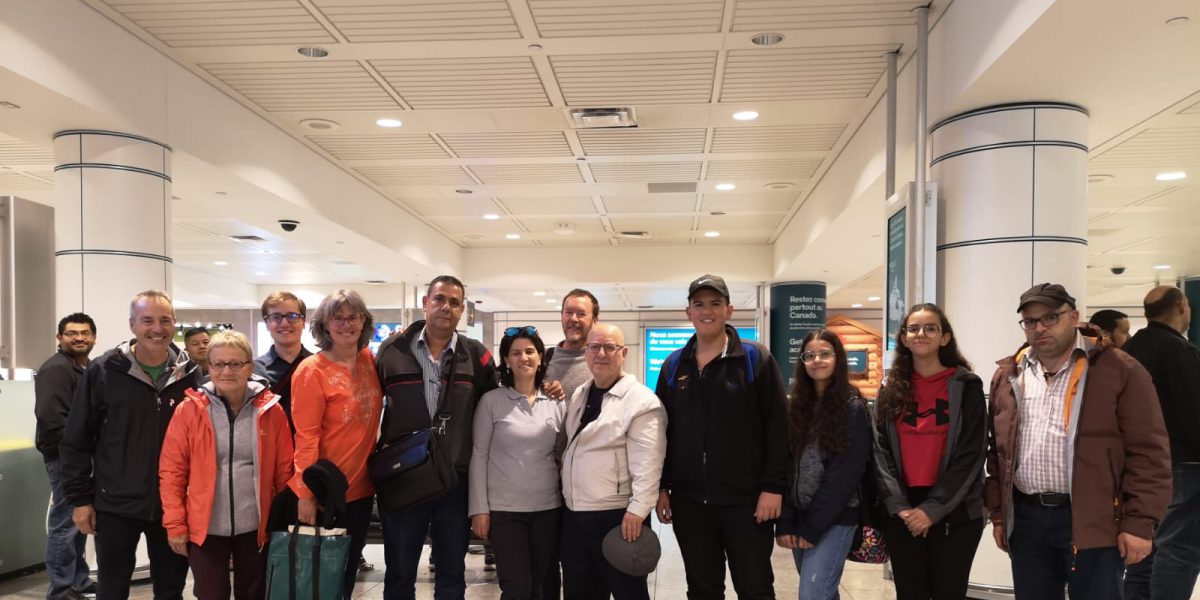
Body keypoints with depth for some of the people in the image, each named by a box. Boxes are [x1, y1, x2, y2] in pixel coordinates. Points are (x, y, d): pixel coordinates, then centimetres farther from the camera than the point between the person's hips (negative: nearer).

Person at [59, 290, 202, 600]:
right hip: (115, 505, -1)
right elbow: (76, 442, -2)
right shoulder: (103, 371, -6)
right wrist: (80, 498, -4)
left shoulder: (190, 374, -1)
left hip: (173, 505, 2)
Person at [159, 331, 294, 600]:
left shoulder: (270, 410, -3)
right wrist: (175, 524, -5)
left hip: (255, 527, 1)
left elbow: (284, 470, 1)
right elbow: (171, 471, -2)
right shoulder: (189, 410, -5)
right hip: (205, 527, -1)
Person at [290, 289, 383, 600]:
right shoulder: (311, 371, -15)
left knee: (349, 569, 20)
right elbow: (306, 437, -17)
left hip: (362, 487, 6)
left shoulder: (370, 361, 2)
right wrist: (305, 493, -19)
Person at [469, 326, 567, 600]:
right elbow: (478, 456, -4)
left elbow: (562, 455, 11)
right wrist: (479, 508, -8)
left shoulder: (557, 403, 4)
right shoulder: (491, 401, -4)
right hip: (504, 509, -3)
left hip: (548, 508, 3)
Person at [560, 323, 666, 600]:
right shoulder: (578, 395, 13)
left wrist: (637, 510, -23)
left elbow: (647, 464, -18)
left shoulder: (641, 401, -12)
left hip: (617, 517, -7)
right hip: (574, 515, 7)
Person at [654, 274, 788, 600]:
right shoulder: (674, 365, 9)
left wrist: (774, 487, -12)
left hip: (745, 500, -3)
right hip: (688, 501, 4)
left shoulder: (756, 359, -3)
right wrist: (660, 487, 7)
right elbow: (662, 431, 12)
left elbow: (778, 427, -7)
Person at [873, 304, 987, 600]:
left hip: (955, 513, -2)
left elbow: (971, 455, -7)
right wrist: (898, 505, -11)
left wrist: (933, 508, -13)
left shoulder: (967, 386, -1)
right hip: (901, 514, 2)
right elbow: (881, 451, 2)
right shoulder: (890, 390, 7)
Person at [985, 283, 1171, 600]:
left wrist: (1140, 523, -10)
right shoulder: (1008, 376, 10)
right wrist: (998, 514, 11)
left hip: (1092, 522, -4)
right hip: (1026, 519, 4)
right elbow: (997, 451, 14)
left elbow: (1148, 452, -6)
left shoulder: (1119, 370, -4)